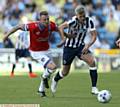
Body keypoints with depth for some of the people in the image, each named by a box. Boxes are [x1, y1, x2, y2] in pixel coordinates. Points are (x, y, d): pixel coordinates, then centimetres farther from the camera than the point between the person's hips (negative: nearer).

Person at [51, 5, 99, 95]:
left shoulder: (89, 21, -14)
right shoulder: (73, 22, -27)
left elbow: (94, 35, -9)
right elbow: (61, 27, -31)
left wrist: (88, 45, -23)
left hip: (81, 46, 3)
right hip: (69, 47, -3)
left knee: (92, 61, -24)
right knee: (65, 72, 8)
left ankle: (94, 88, -18)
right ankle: (55, 80, 46)